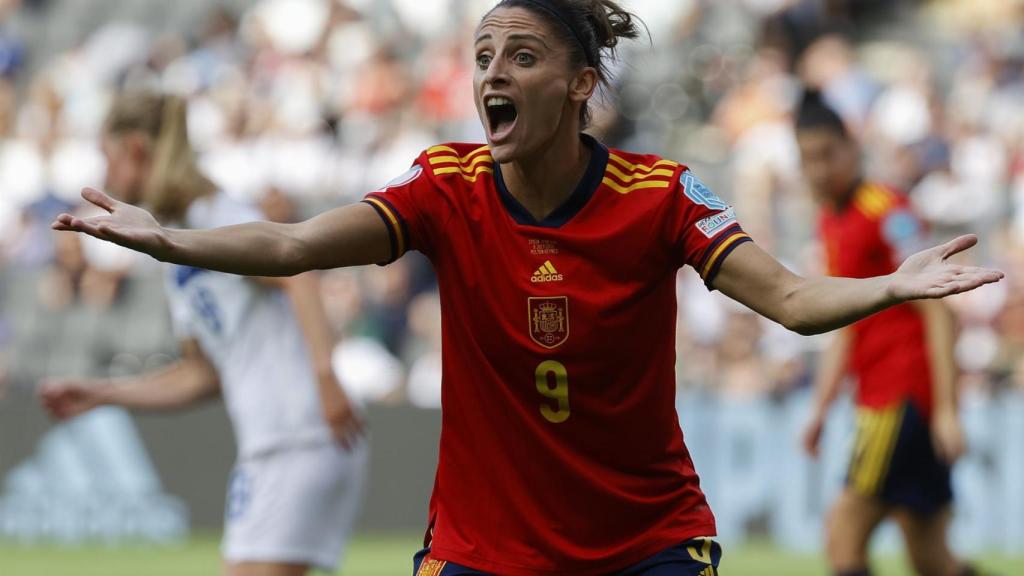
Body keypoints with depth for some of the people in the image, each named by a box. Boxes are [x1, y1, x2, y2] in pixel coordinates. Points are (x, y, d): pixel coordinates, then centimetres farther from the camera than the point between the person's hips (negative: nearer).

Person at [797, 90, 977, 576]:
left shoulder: (888, 212, -10)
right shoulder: (831, 224, 16)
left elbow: (937, 312, -14)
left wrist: (946, 408, -19)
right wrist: (821, 409, 18)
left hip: (907, 398, -9)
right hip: (878, 402, 9)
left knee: (844, 532, -14)